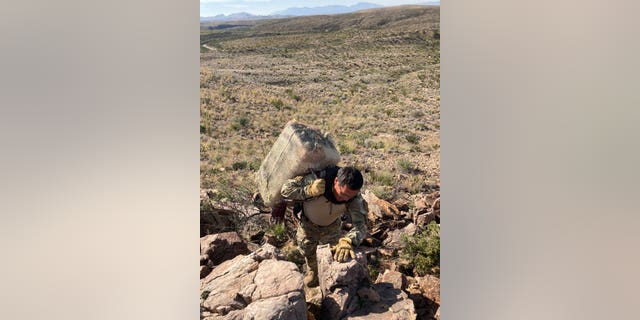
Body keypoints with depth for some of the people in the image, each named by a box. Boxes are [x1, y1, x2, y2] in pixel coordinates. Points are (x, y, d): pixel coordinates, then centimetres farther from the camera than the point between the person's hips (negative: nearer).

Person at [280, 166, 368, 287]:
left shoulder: (354, 196, -36)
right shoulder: (316, 179, -42)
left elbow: (360, 224, -44)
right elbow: (285, 189, -35)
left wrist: (348, 241, -65)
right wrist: (309, 191, -53)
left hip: (332, 226, 1)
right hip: (308, 222, 0)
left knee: (332, 254, 11)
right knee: (308, 250, 18)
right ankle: (312, 271, 52)